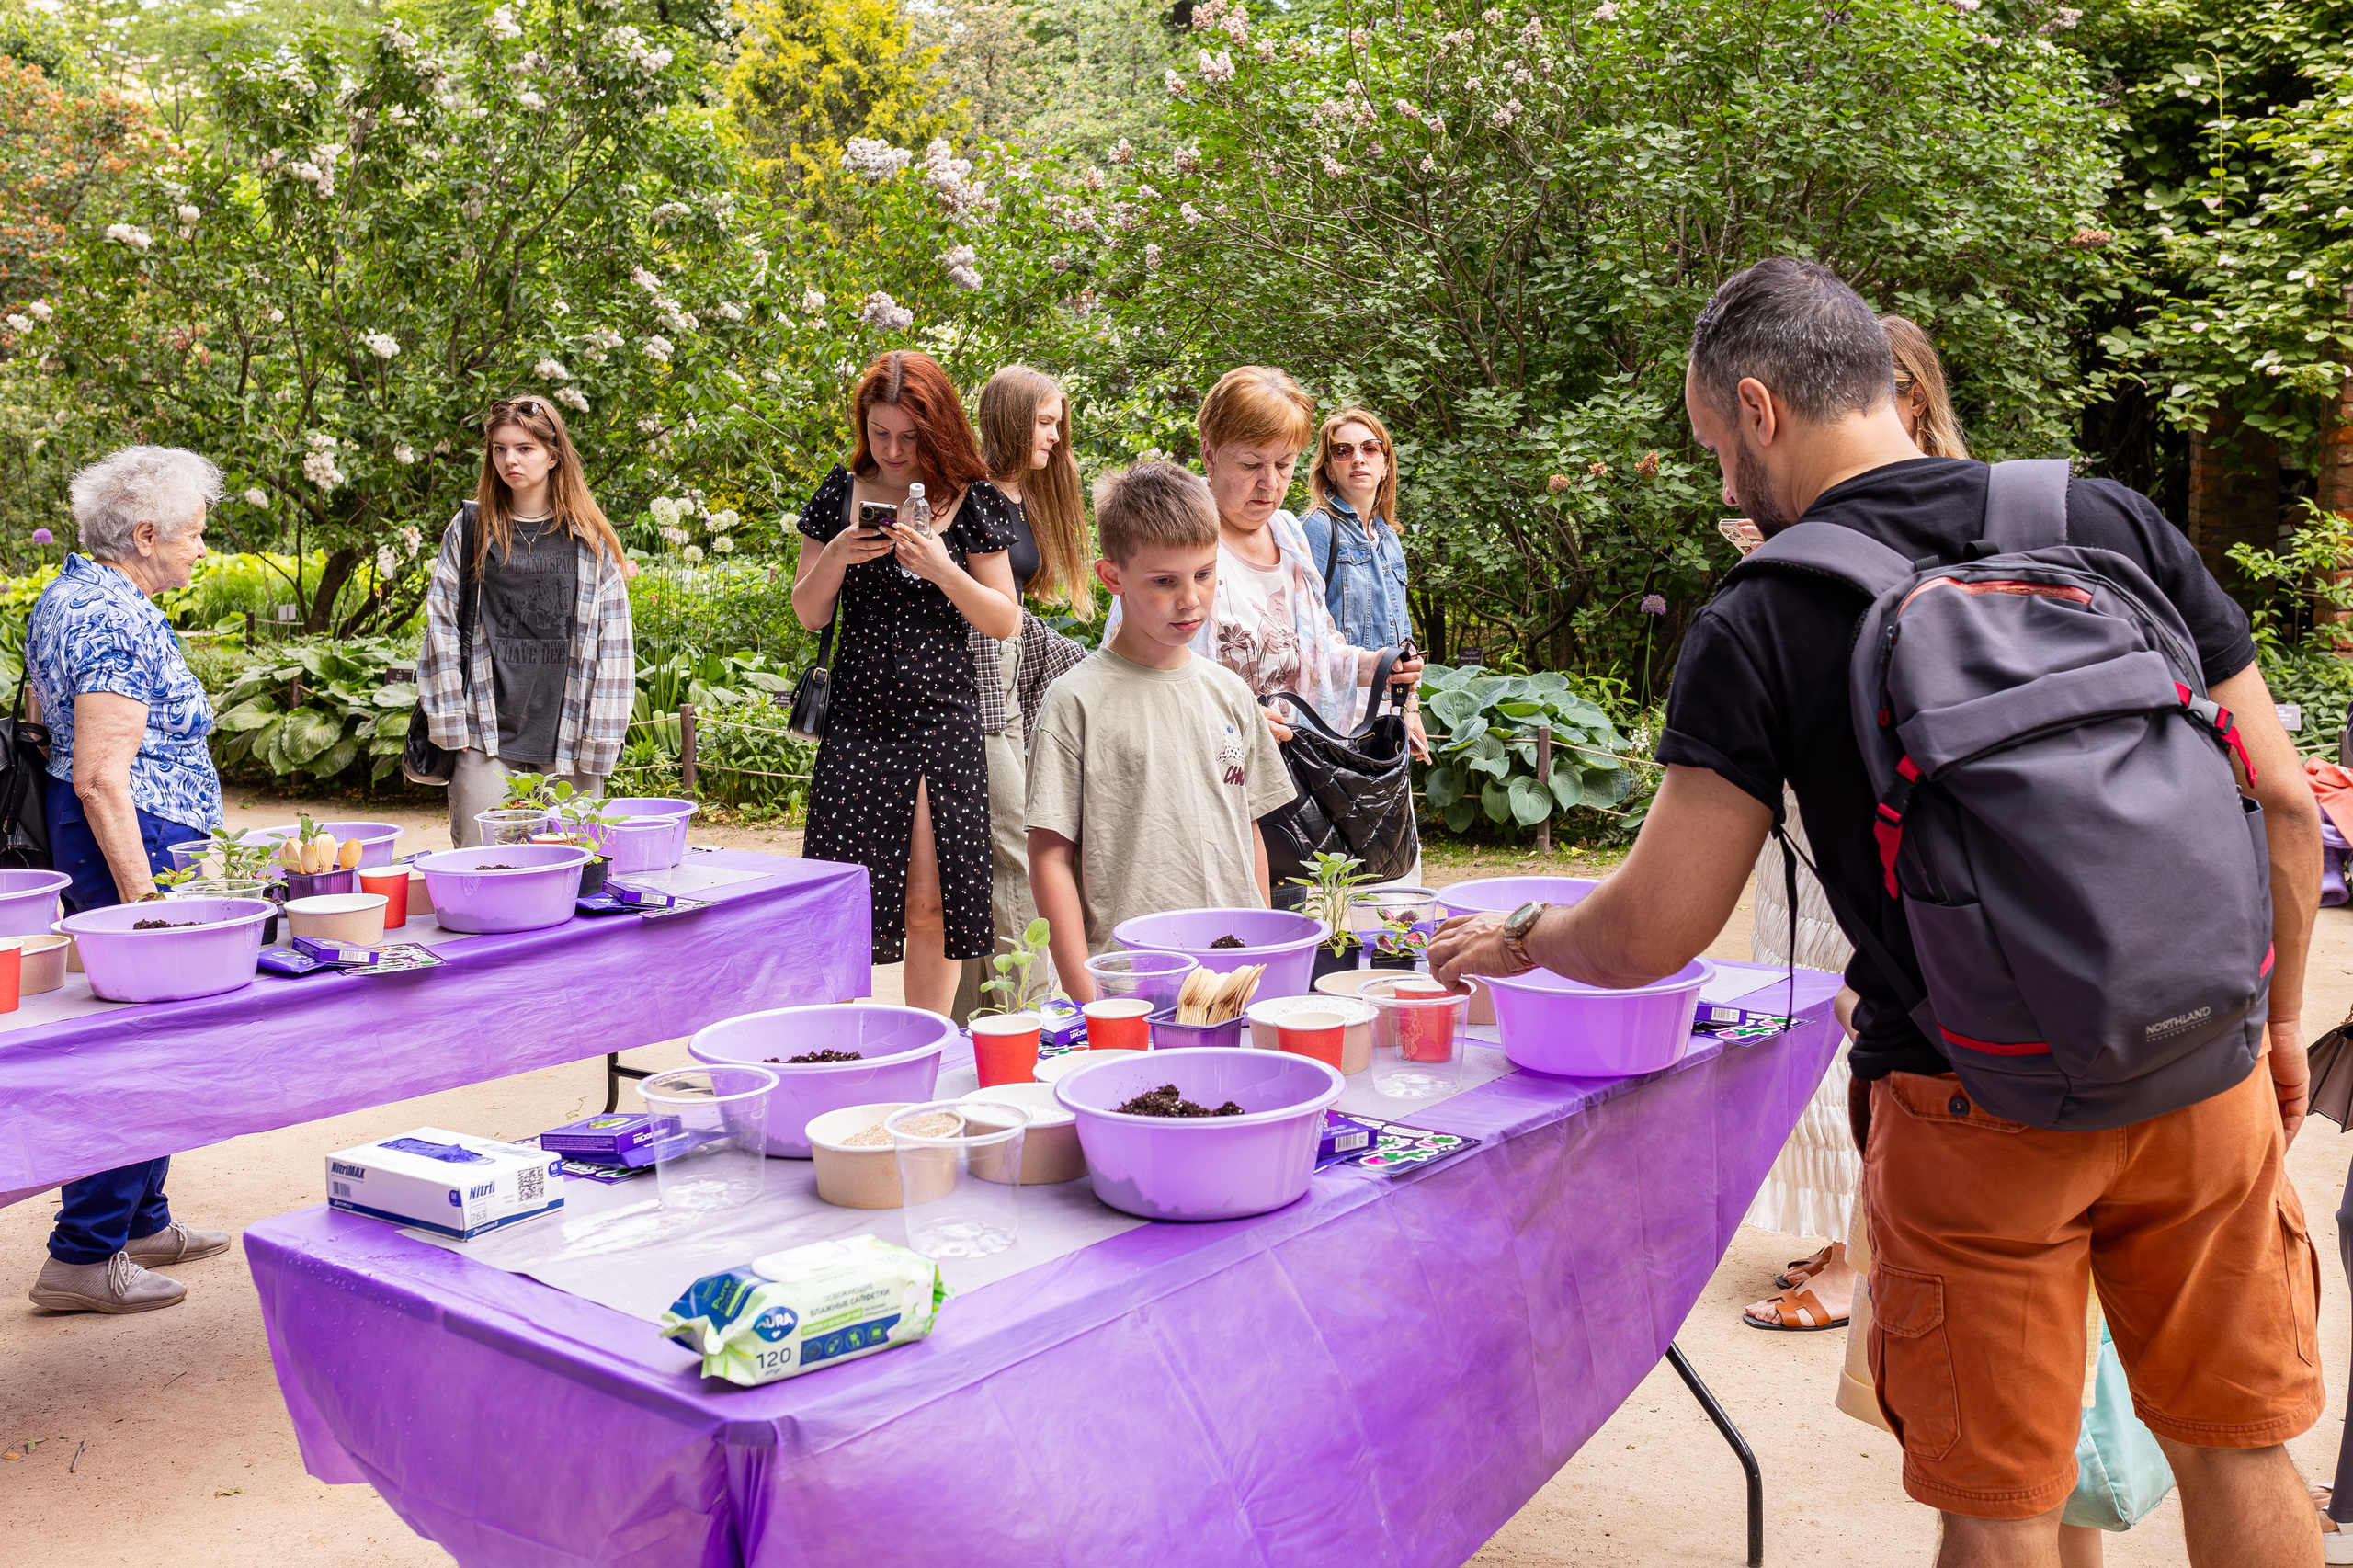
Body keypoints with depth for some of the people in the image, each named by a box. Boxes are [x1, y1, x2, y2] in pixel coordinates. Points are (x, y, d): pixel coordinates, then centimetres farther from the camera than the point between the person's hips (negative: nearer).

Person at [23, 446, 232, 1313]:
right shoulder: (119, 624, -20)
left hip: (80, 834, 11)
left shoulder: (66, 595, 13)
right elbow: (101, 779, -24)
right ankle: (82, 1258, 2)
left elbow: (43, 715, 24)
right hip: (131, 843, -11)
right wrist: (142, 900, -23)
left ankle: (141, 1222, 29)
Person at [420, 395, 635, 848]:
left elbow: (613, 641, 3)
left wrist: (600, 737, -3)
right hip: (486, 735, 0)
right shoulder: (470, 530, 8)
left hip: (568, 736, 0)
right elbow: (441, 626, 6)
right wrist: (450, 724, -2)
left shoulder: (590, 538, 6)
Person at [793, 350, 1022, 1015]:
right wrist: (836, 556, -10)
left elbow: (1005, 621, -1)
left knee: (928, 906, 1)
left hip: (943, 721, -2)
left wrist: (941, 569, -16)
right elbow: (808, 614, 9)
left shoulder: (973, 500, 1)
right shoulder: (842, 493, 7)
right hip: (858, 719, 2)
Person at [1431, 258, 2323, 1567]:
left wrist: (1513, 941, 10)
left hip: (1979, 1111, -4)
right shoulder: (2117, 522, -2)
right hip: (2201, 1077, 4)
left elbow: (1653, 934, -11)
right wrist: (2280, 1023, 15)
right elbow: (2282, 803, 2)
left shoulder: (1758, 629, -12)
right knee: (2241, 1452, 21)